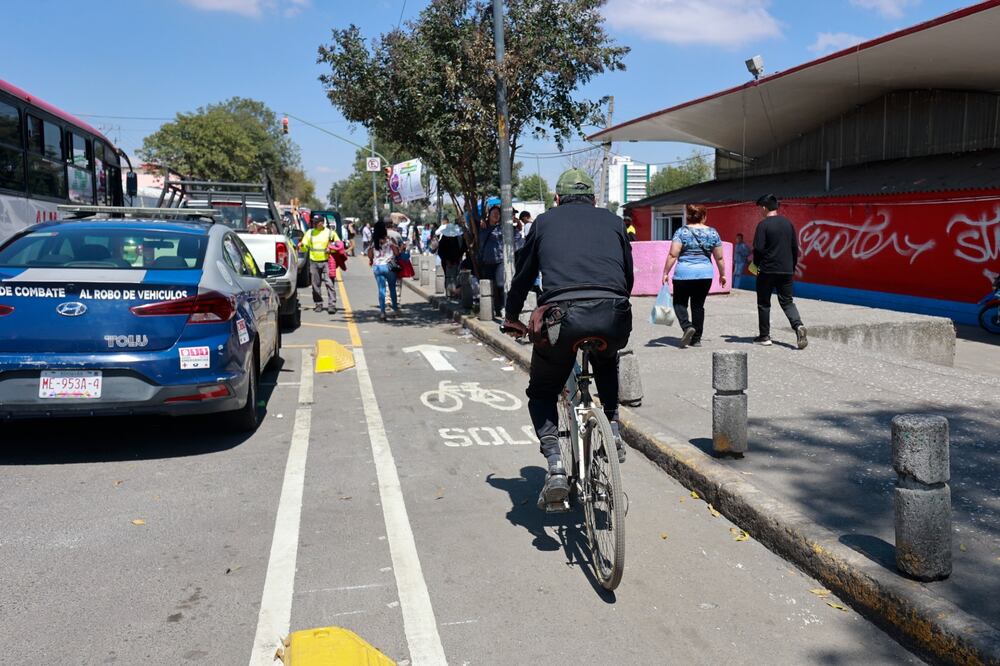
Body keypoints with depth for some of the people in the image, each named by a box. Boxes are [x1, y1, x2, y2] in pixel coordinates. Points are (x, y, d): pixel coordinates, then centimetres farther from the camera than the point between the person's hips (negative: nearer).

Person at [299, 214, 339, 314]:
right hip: (313, 262, 3)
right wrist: (301, 245, -10)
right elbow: (305, 246, 12)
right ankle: (318, 304, 17)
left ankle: (332, 305, -9)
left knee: (329, 283, -9)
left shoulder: (330, 233, 3)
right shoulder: (310, 233, 11)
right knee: (316, 284, 7)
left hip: (326, 261, -3)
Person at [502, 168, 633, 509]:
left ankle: (555, 465, 1)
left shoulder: (546, 221, 22)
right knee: (606, 361, 39)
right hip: (615, 317, 3)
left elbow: (522, 276, 27)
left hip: (563, 316, -2)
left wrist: (512, 319, 42)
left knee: (541, 393, 20)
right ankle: (612, 428, 26)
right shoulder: (613, 221, 25)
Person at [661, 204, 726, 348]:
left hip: (684, 273, -3)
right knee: (698, 305, 11)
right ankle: (696, 339, 13)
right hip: (706, 274, 3)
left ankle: (687, 326, -14)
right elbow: (719, 258, 9)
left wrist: (665, 272, -3)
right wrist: (722, 274, 21)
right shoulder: (712, 233, 4)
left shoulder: (682, 232, -5)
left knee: (679, 302, 11)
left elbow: (672, 255, -10)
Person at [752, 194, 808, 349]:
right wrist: (793, 266, 20)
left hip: (767, 270, -5)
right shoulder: (788, 223, 9)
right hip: (786, 270, 5)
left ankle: (764, 336, 11)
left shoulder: (763, 224, -10)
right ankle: (798, 326, -13)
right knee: (787, 301, 11)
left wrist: (756, 263, 3)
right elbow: (795, 247, 12)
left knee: (764, 303, 8)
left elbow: (758, 248, -15)